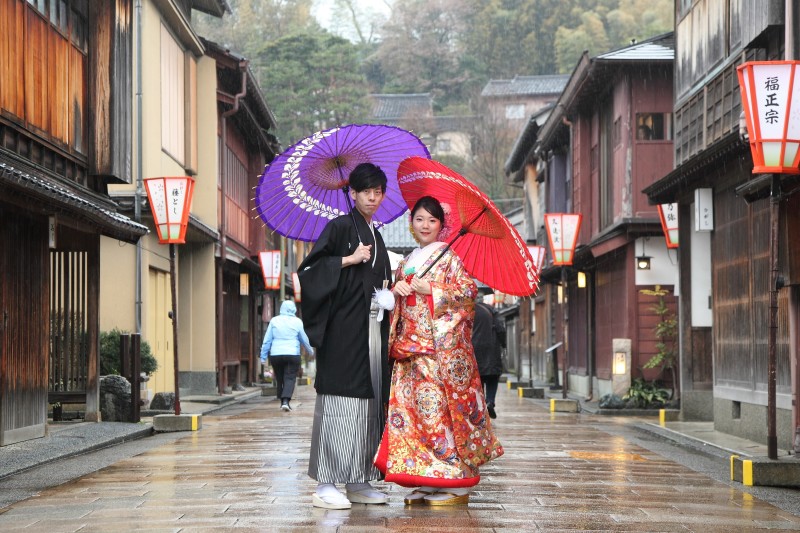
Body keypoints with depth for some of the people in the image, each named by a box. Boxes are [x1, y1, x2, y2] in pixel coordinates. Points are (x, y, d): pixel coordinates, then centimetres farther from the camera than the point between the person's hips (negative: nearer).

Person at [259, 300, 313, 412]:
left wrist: (263, 356, 9)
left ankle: (283, 402, 19)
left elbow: (267, 340, 4)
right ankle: (285, 401, -22)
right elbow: (304, 339, 11)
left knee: (280, 379, 13)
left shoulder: (274, 321, 3)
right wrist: (310, 350, 29)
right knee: (290, 378, -4)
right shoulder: (297, 322, 0)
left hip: (276, 355, 2)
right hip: (292, 355, -2)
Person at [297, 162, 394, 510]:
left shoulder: (376, 236, 20)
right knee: (340, 397, -10)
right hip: (344, 327, -8)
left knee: (369, 399, 6)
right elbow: (308, 269, -9)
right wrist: (348, 260, -14)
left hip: (372, 326, 8)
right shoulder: (340, 227, -2)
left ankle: (358, 481, 11)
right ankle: (325, 485, -10)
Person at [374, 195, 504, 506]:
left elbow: (469, 289, -8)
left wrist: (432, 291, -13)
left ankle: (455, 483, -6)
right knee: (411, 405, 1)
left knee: (440, 405, -10)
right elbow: (395, 305, 23)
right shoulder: (406, 262, 20)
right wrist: (397, 289, 2)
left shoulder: (448, 257, 1)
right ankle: (426, 482, 6)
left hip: (442, 345, -7)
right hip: (410, 346, 7)